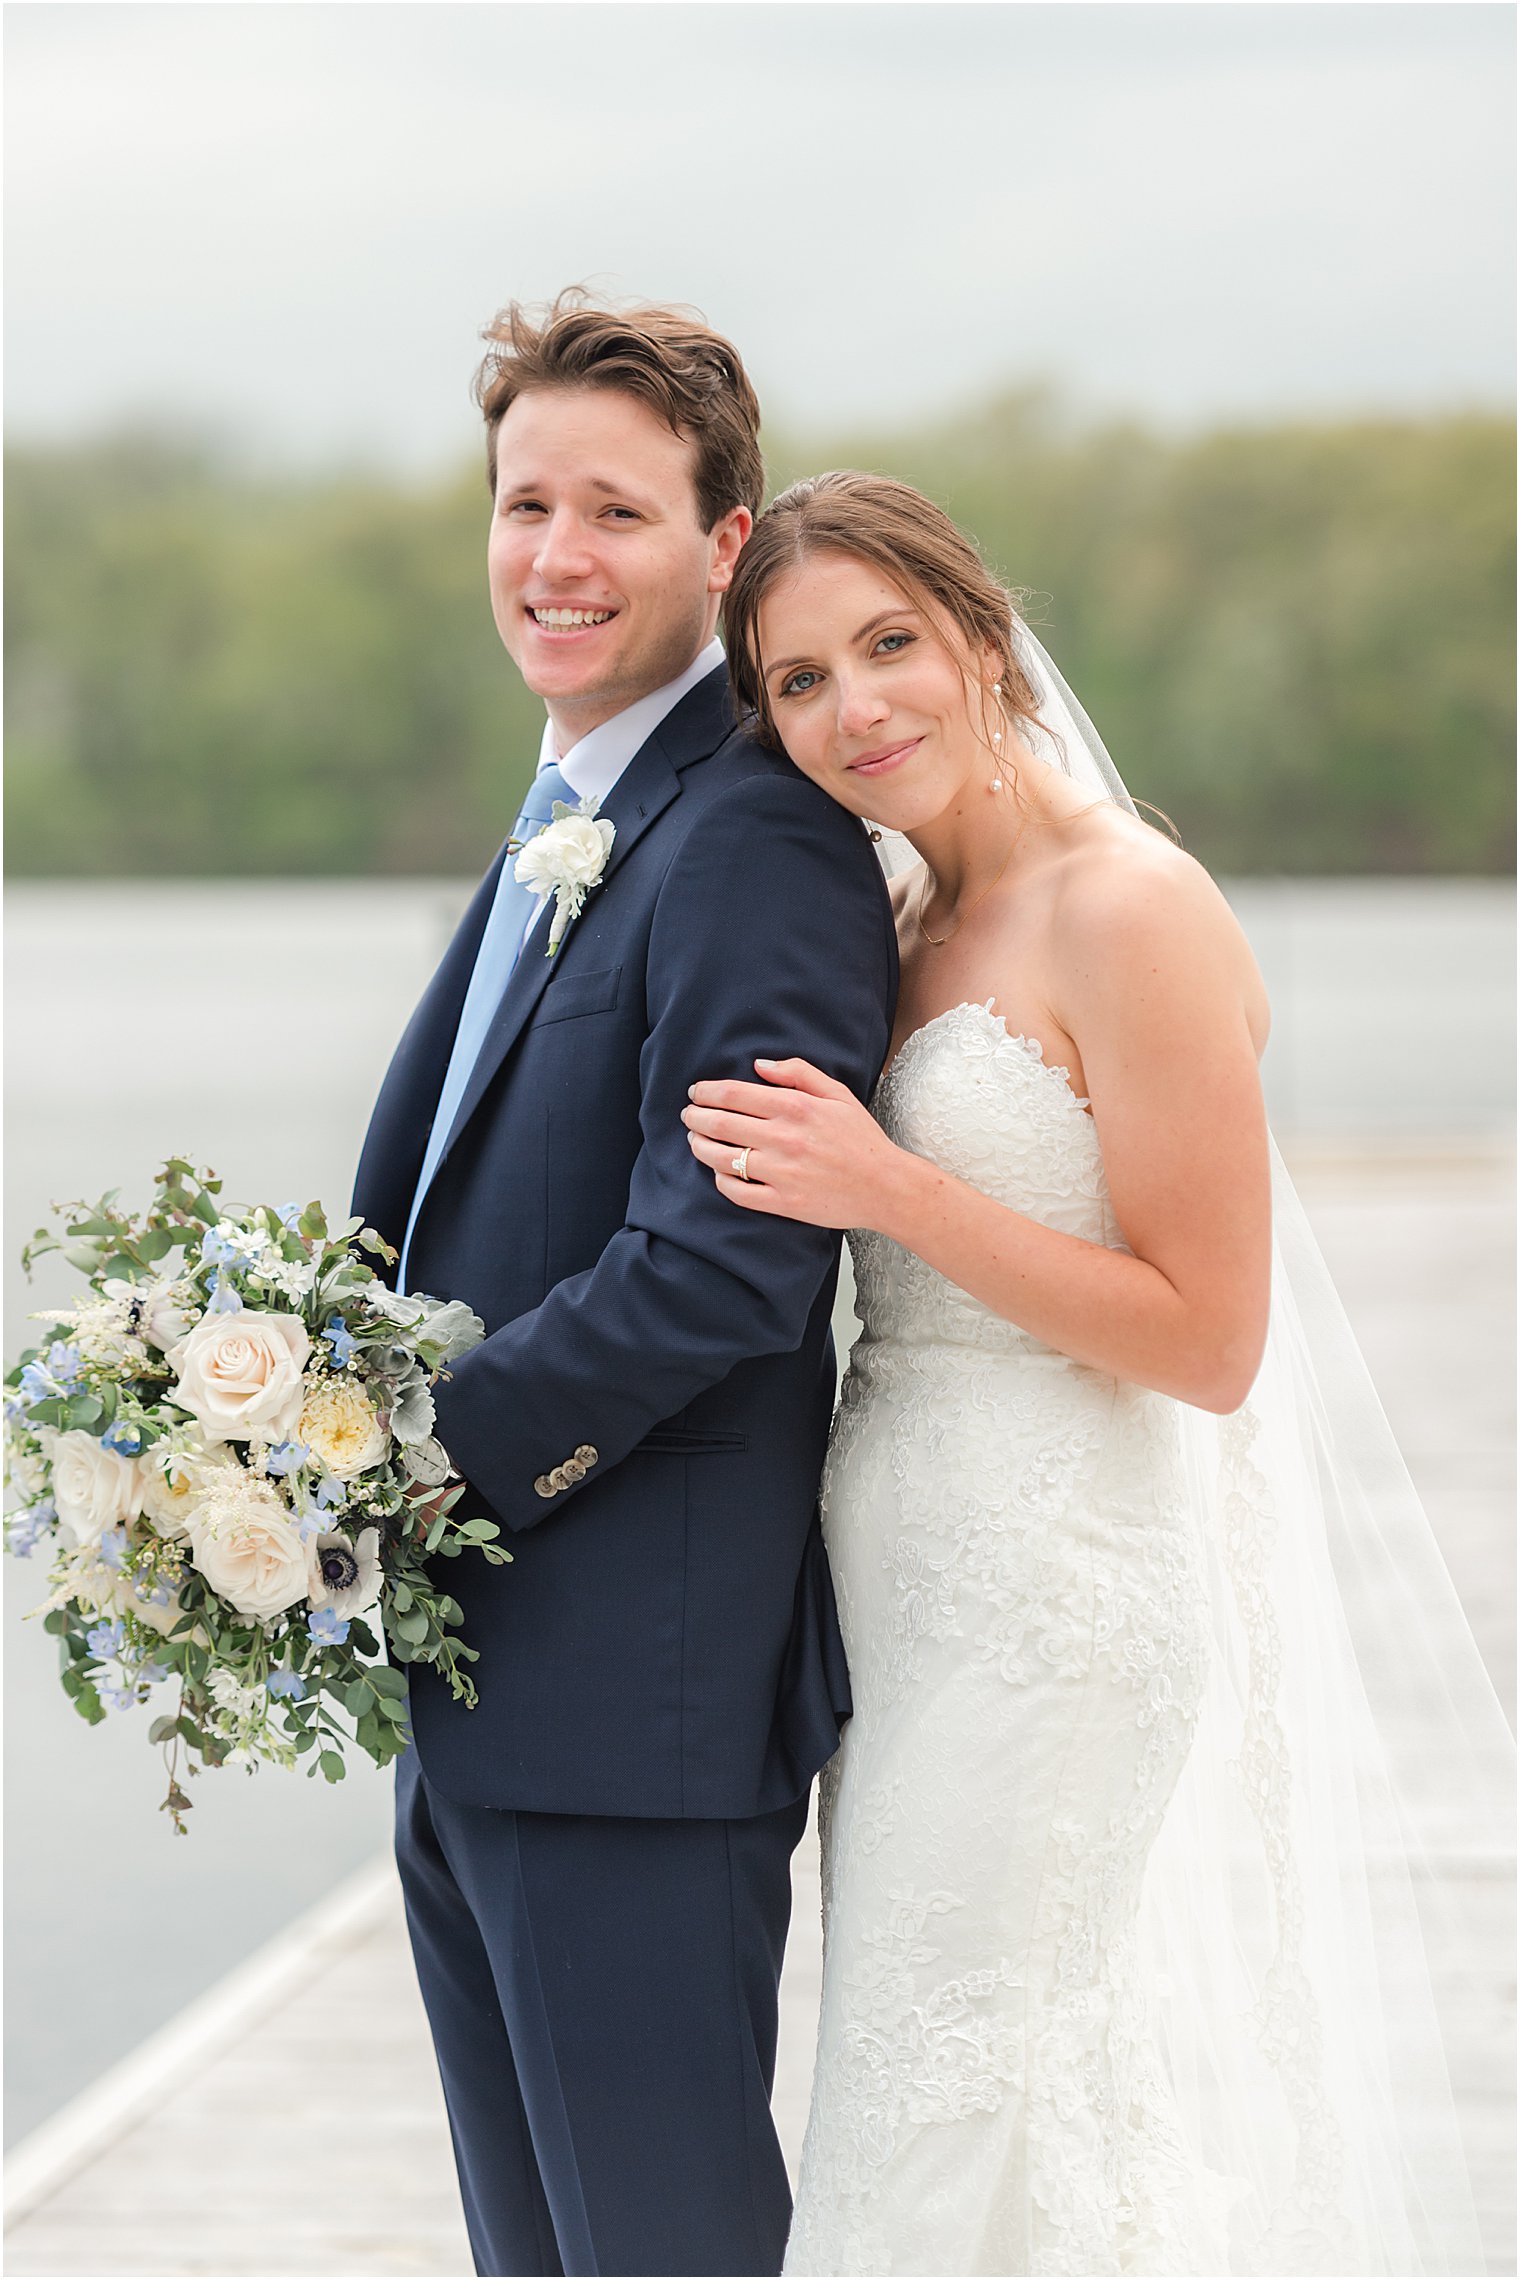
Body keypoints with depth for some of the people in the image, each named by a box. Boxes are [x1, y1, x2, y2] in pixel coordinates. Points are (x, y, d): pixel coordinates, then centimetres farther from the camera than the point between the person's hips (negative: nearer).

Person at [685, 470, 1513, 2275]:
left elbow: (1210, 1339, -16)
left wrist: (895, 1195, -20)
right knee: (932, 2130, 12)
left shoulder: (1131, 912, -13)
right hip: (923, 1601, 9)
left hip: (1074, 1621, -8)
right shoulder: (914, 927, 13)